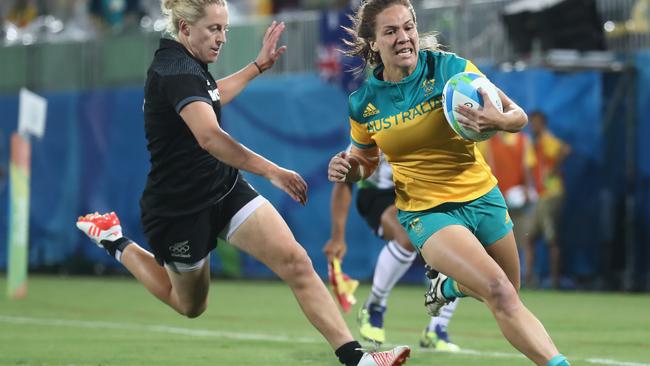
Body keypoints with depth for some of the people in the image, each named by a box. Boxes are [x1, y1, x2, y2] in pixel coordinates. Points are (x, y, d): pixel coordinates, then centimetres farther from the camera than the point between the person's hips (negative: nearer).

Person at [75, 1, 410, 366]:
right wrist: (270, 170, -48)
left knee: (295, 260, -13)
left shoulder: (185, 64, 6)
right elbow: (209, 137, -42)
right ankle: (115, 242, 34)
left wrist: (258, 66, 32)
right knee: (191, 306, 14)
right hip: (179, 208, -8)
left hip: (226, 188, 8)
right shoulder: (175, 71, -25)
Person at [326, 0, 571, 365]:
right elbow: (366, 163, 10)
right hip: (426, 210, -2)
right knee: (500, 293, -25)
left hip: (482, 196, 2)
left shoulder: (449, 68, -14)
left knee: (510, 292, 20)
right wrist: (346, 168, -13)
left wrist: (497, 121, -33)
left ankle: (447, 285, 48)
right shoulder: (364, 103, -8)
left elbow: (518, 115, -9)